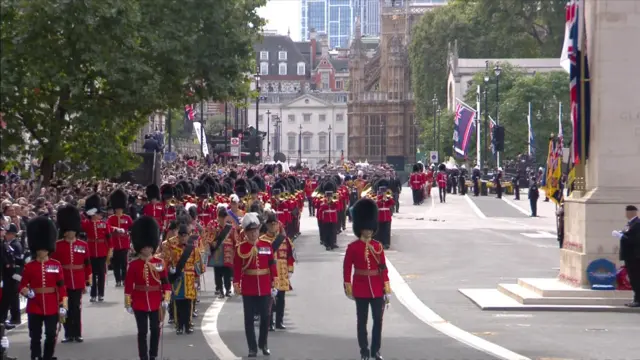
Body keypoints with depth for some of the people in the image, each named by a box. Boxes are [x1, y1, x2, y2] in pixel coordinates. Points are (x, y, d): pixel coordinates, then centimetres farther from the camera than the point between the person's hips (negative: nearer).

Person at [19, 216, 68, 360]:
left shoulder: (56, 265, 1)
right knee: (35, 337, 5)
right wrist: (27, 292, -19)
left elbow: (62, 288, 1)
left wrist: (63, 307, -2)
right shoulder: (29, 267, 0)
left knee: (51, 336, 4)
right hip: (34, 308, 0)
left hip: (52, 308, 0)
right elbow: (22, 286, 4)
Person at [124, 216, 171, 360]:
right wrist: (128, 303, -5)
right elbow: (128, 285, -3)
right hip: (140, 303, -2)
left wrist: (166, 299, -6)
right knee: (142, 331, 3)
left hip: (156, 302, 2)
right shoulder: (133, 265, -4)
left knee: (155, 330, 8)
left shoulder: (159, 263, 1)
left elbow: (165, 282, 2)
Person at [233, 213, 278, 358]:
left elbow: (272, 265, 5)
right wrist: (236, 284, -8)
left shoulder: (267, 246, 1)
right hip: (248, 289, -2)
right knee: (249, 319, 4)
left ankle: (263, 344, 26)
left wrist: (274, 282, 3)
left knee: (265, 317, 8)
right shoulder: (240, 248, -5)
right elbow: (237, 268, -5)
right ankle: (252, 348, 11)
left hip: (265, 289, 2)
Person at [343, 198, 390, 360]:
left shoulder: (378, 246, 3)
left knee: (378, 320, 5)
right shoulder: (353, 247, -5)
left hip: (377, 289, 3)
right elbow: (347, 268, -3)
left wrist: (387, 289, 1)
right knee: (362, 321, 5)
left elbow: (383, 268, 4)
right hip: (361, 289, -3)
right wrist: (348, 287, -6)